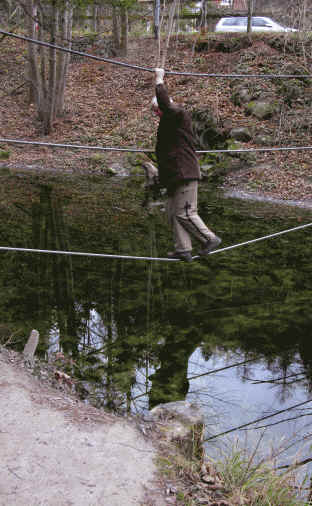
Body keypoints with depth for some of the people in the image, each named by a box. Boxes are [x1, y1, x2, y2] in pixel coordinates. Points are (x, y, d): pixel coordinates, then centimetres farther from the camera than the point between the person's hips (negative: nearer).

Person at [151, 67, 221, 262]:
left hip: (185, 174, -10)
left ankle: (210, 239, 4)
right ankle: (183, 249, 11)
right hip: (176, 176, 10)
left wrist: (159, 80, -14)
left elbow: (165, 103, -23)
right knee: (174, 213, 9)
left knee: (185, 213, -9)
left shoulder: (180, 116, -9)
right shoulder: (170, 122, 22)